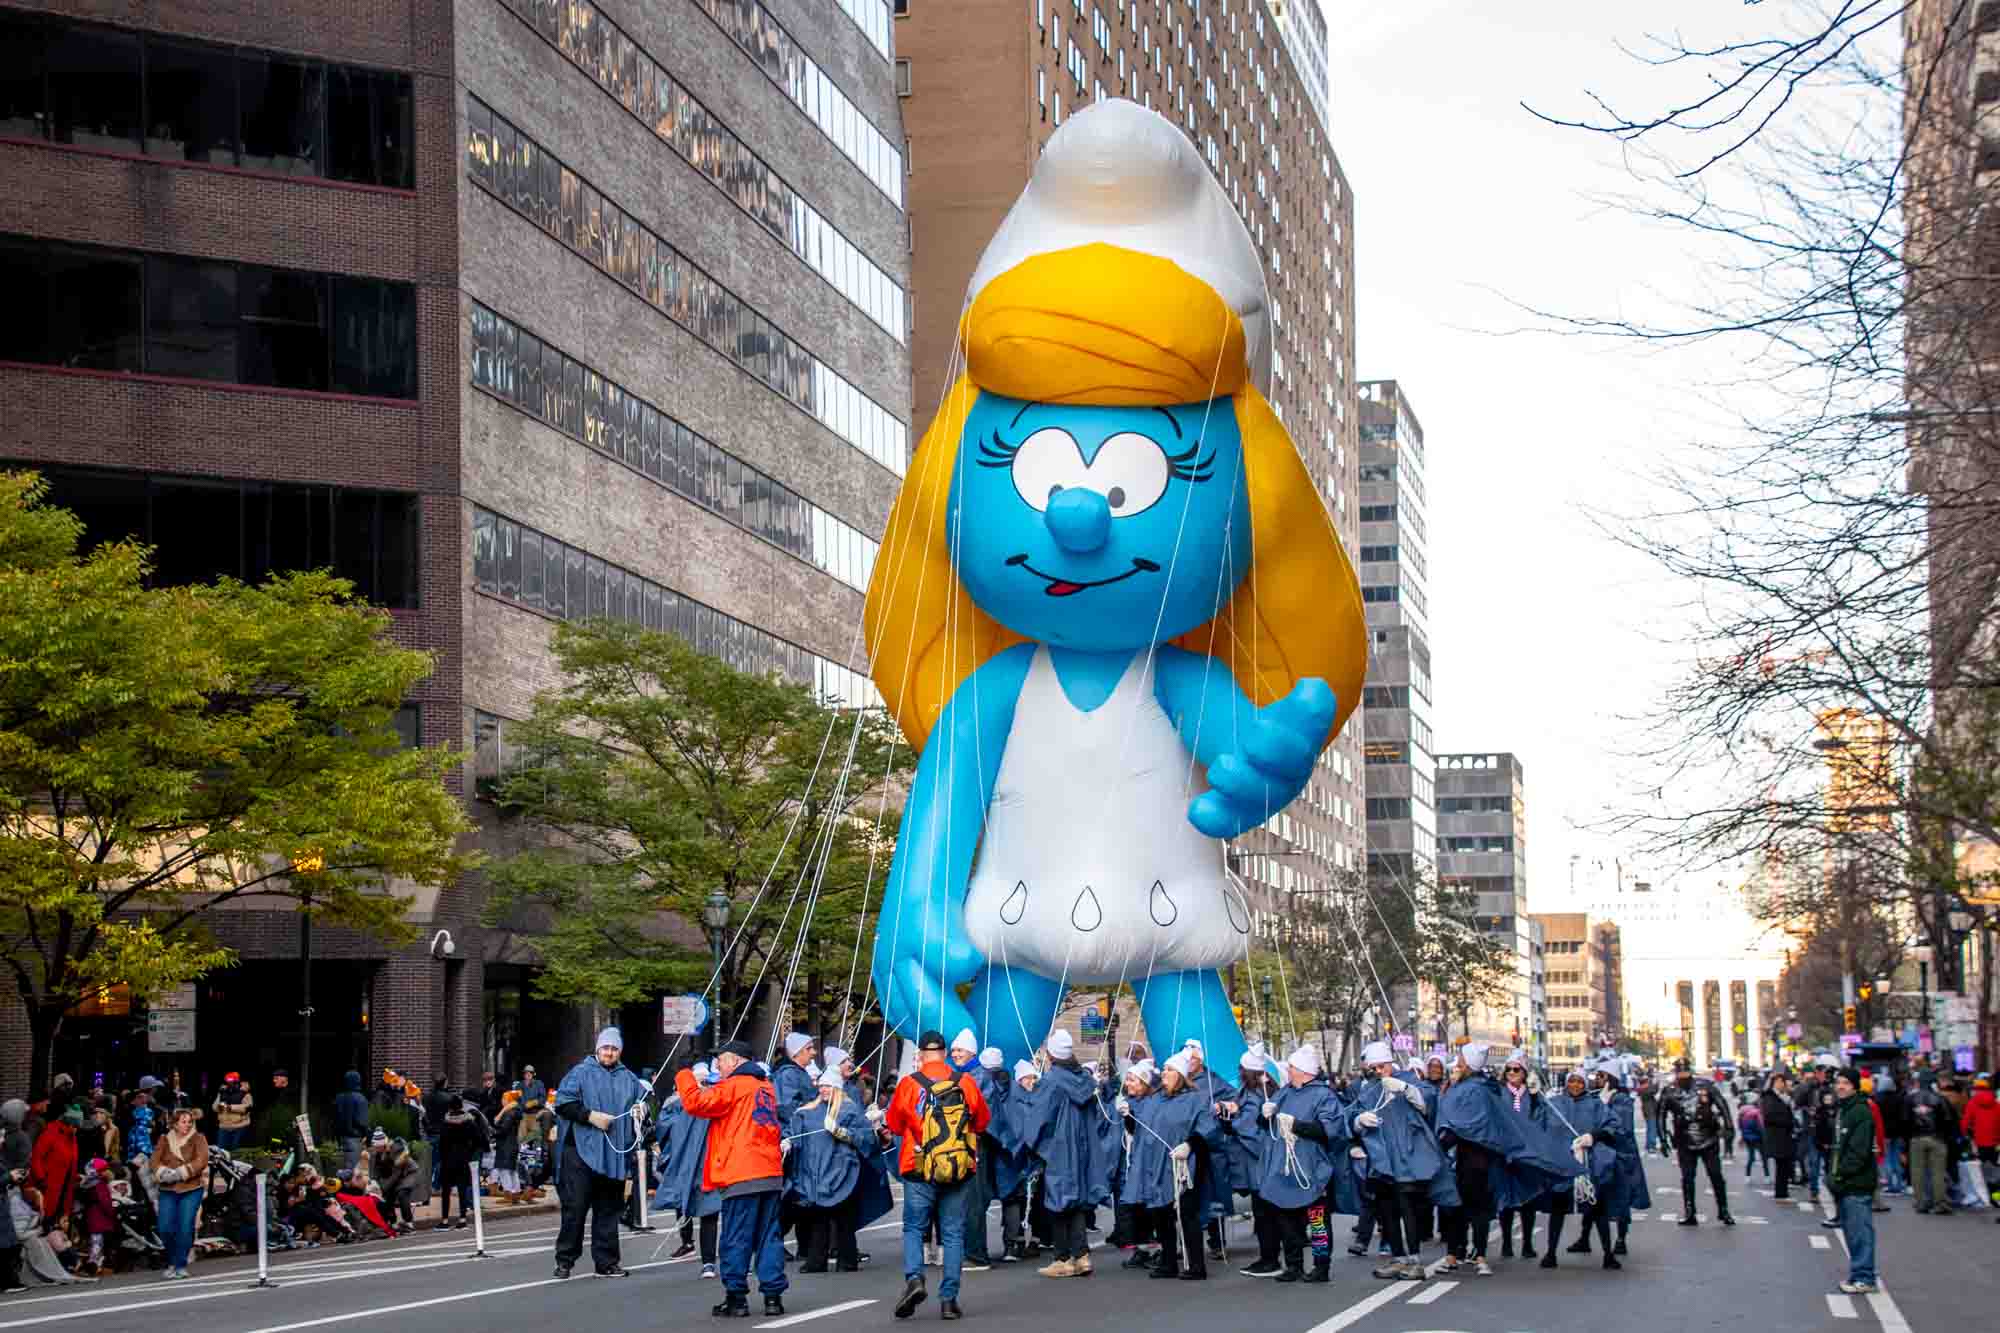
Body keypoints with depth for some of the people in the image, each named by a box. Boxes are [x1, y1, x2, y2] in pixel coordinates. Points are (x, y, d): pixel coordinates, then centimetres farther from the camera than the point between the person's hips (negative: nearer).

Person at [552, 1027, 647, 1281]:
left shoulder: (629, 1079, 15)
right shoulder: (580, 1073, 2)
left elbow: (644, 1102, 25)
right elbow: (562, 1103, -5)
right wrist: (590, 1116, -14)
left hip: (615, 1154, 4)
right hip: (581, 1151, -4)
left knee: (609, 1210, 8)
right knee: (575, 1207, -6)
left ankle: (606, 1262, 13)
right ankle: (565, 1260, 2)